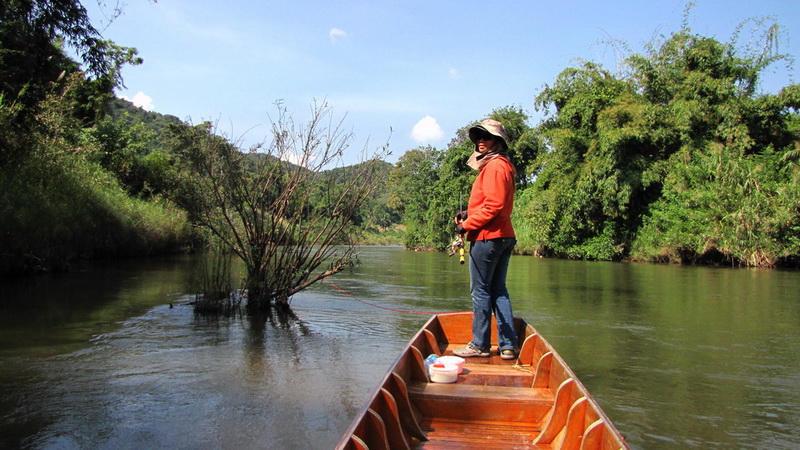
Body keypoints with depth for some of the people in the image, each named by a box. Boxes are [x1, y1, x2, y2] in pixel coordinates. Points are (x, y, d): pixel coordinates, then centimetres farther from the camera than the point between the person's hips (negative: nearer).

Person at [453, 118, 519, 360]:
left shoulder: (494, 166, -12)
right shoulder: (502, 166, 20)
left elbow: (493, 206, -20)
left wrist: (467, 225, -12)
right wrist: (469, 214, 13)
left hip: (487, 237, -10)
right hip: (504, 236, 10)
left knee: (480, 290, -1)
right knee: (498, 290, 12)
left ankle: (480, 344, 7)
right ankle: (508, 345, 14)